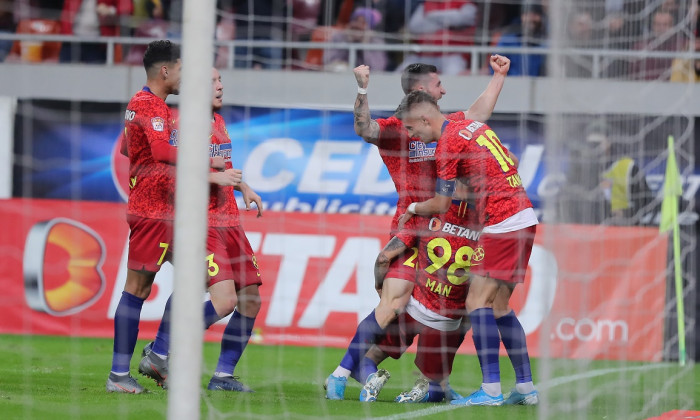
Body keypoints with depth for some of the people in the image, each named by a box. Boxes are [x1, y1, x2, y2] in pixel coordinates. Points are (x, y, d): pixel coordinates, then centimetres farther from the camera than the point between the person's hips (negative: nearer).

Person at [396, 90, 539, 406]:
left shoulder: (448, 145, -12)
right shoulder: (474, 126, 14)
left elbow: (441, 205, -5)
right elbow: (512, 163, 25)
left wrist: (413, 208, 14)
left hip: (503, 225, -9)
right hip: (523, 217, 9)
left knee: (478, 302, -11)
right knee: (498, 305, 12)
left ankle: (491, 390, -16)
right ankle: (526, 388, 12)